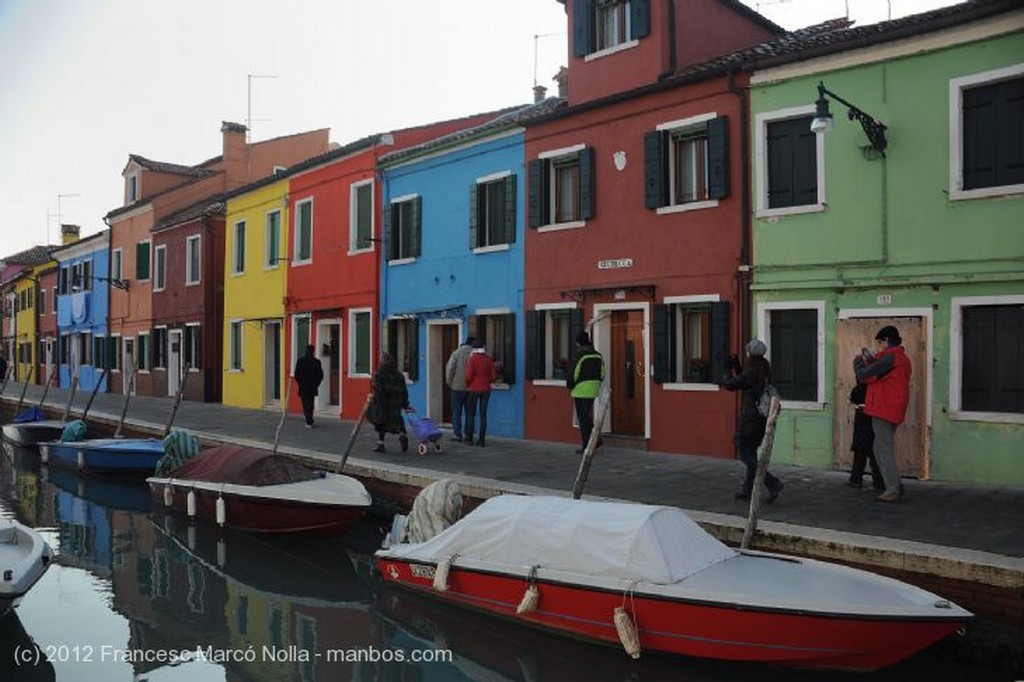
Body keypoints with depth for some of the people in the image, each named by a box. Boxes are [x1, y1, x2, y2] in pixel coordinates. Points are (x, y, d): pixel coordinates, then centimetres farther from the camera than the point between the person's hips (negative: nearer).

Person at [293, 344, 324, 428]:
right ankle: (309, 421, 23)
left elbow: (296, 375, -5)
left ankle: (309, 422, -8)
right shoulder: (317, 361, -5)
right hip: (313, 388, 2)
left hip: (303, 387, -2)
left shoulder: (300, 361, -8)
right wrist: (316, 384, 11)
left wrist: (300, 383, 10)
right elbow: (320, 375, -2)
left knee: (306, 405, 1)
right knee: (310, 405, 16)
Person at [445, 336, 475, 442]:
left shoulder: (456, 353, -5)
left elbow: (450, 368, -9)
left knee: (456, 411, 5)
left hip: (458, 387, -2)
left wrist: (449, 382, 3)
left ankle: (457, 433, 1)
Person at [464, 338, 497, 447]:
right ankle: (482, 439, 4)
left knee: (471, 414, 10)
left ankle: (469, 436, 12)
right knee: (483, 415, 5)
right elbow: (494, 375, 3)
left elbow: (469, 375, -12)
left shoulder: (472, 358, -10)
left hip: (473, 389, -3)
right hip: (486, 389, 3)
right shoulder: (489, 359, 1)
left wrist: (467, 385, 7)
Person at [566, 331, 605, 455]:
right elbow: (602, 374, 12)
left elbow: (573, 375, -13)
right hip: (594, 391, 7)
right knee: (587, 416, 21)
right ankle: (595, 438, 13)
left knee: (583, 418, -1)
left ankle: (586, 446, 1)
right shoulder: (598, 356, 8)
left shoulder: (579, 356, -14)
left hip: (581, 391, -7)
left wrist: (569, 385, 4)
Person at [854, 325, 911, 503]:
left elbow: (863, 376, -14)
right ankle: (895, 486, 20)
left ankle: (893, 491, -2)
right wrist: (870, 359, 15)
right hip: (892, 410, 10)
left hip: (883, 410, -10)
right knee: (882, 449, 17)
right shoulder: (902, 358, 16)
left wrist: (858, 360, 4)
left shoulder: (889, 357, -15)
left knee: (884, 451, -4)